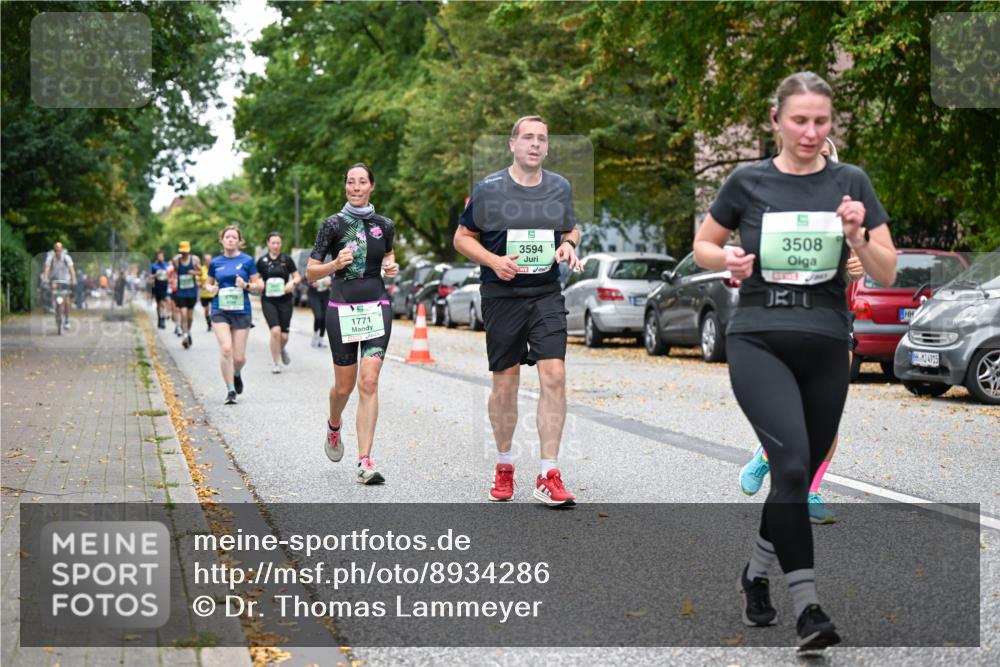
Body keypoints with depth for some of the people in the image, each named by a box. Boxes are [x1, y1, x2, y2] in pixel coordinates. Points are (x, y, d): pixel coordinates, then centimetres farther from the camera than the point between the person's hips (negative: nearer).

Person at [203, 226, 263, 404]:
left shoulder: (247, 261, 1)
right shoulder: (215, 262, 7)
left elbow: (259, 286, 4)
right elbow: (208, 283, 20)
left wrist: (246, 285, -14)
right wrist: (211, 289, -2)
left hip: (241, 312, -1)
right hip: (220, 311, 1)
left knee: (239, 357, 0)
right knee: (226, 349, -18)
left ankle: (236, 374, 37)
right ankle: (230, 390, -7)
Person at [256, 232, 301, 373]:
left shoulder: (286, 259, 2)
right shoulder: (262, 261, 3)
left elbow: (297, 276, 7)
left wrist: (292, 283, -14)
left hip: (285, 300, 1)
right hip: (268, 300, -1)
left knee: (284, 335, -1)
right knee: (275, 331, -17)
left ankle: (282, 349, 36)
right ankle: (275, 363, -1)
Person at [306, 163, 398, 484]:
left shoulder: (384, 225, 7)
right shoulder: (333, 224, -1)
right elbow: (310, 272, -1)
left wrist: (392, 267, 4)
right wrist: (336, 264, -19)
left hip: (376, 307, 1)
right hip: (342, 309, -1)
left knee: (369, 383, -11)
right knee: (345, 385, 6)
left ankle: (365, 462, -12)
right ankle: (334, 424, 42)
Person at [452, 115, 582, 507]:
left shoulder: (560, 188, 7)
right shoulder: (489, 189, -2)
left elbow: (571, 229, 22)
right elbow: (462, 237, 4)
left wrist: (568, 245, -2)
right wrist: (494, 261, -13)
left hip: (547, 295, 2)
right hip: (501, 297, -2)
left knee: (554, 375, -12)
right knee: (505, 383, 5)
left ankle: (548, 477, -8)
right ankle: (504, 466, 26)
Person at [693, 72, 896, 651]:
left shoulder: (851, 182, 3)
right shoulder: (748, 182, 1)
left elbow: (887, 274, 0)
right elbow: (703, 246, 14)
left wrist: (857, 236, -19)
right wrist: (728, 261, -8)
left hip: (826, 347, 3)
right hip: (759, 342, -2)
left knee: (801, 473, 11)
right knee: (793, 462, -21)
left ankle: (757, 574, 36)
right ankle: (807, 605, -17)